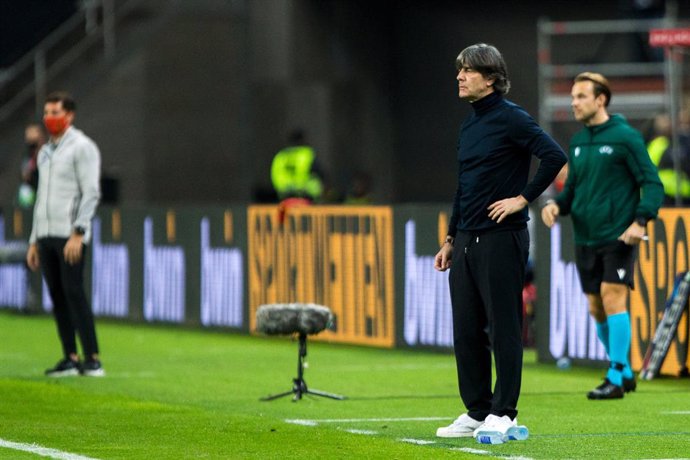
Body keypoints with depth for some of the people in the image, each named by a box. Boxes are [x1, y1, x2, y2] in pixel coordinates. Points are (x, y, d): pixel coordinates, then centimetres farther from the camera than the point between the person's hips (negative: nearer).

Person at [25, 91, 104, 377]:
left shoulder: (82, 147, -5)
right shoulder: (45, 152, 19)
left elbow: (91, 193, -13)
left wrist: (77, 233, -22)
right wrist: (34, 241, 18)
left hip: (71, 234, -7)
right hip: (47, 235, 7)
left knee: (74, 293, -13)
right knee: (57, 297, 3)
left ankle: (92, 359, -14)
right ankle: (70, 359, 6)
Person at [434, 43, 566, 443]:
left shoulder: (511, 118, -10)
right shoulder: (469, 125, 15)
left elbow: (555, 156, -20)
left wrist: (523, 198, -16)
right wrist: (451, 239, 21)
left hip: (501, 238, -9)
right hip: (466, 241, 9)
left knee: (503, 328, -3)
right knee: (466, 331, 9)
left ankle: (503, 413, 1)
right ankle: (476, 413, 16)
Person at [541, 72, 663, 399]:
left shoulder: (625, 137, -7)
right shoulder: (577, 142, 13)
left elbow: (653, 184, -8)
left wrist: (641, 221, -20)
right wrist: (556, 205, 1)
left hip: (618, 237, -7)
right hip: (586, 238, 7)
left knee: (612, 299, -14)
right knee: (597, 309, 7)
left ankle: (616, 378, -10)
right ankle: (624, 372, 22)